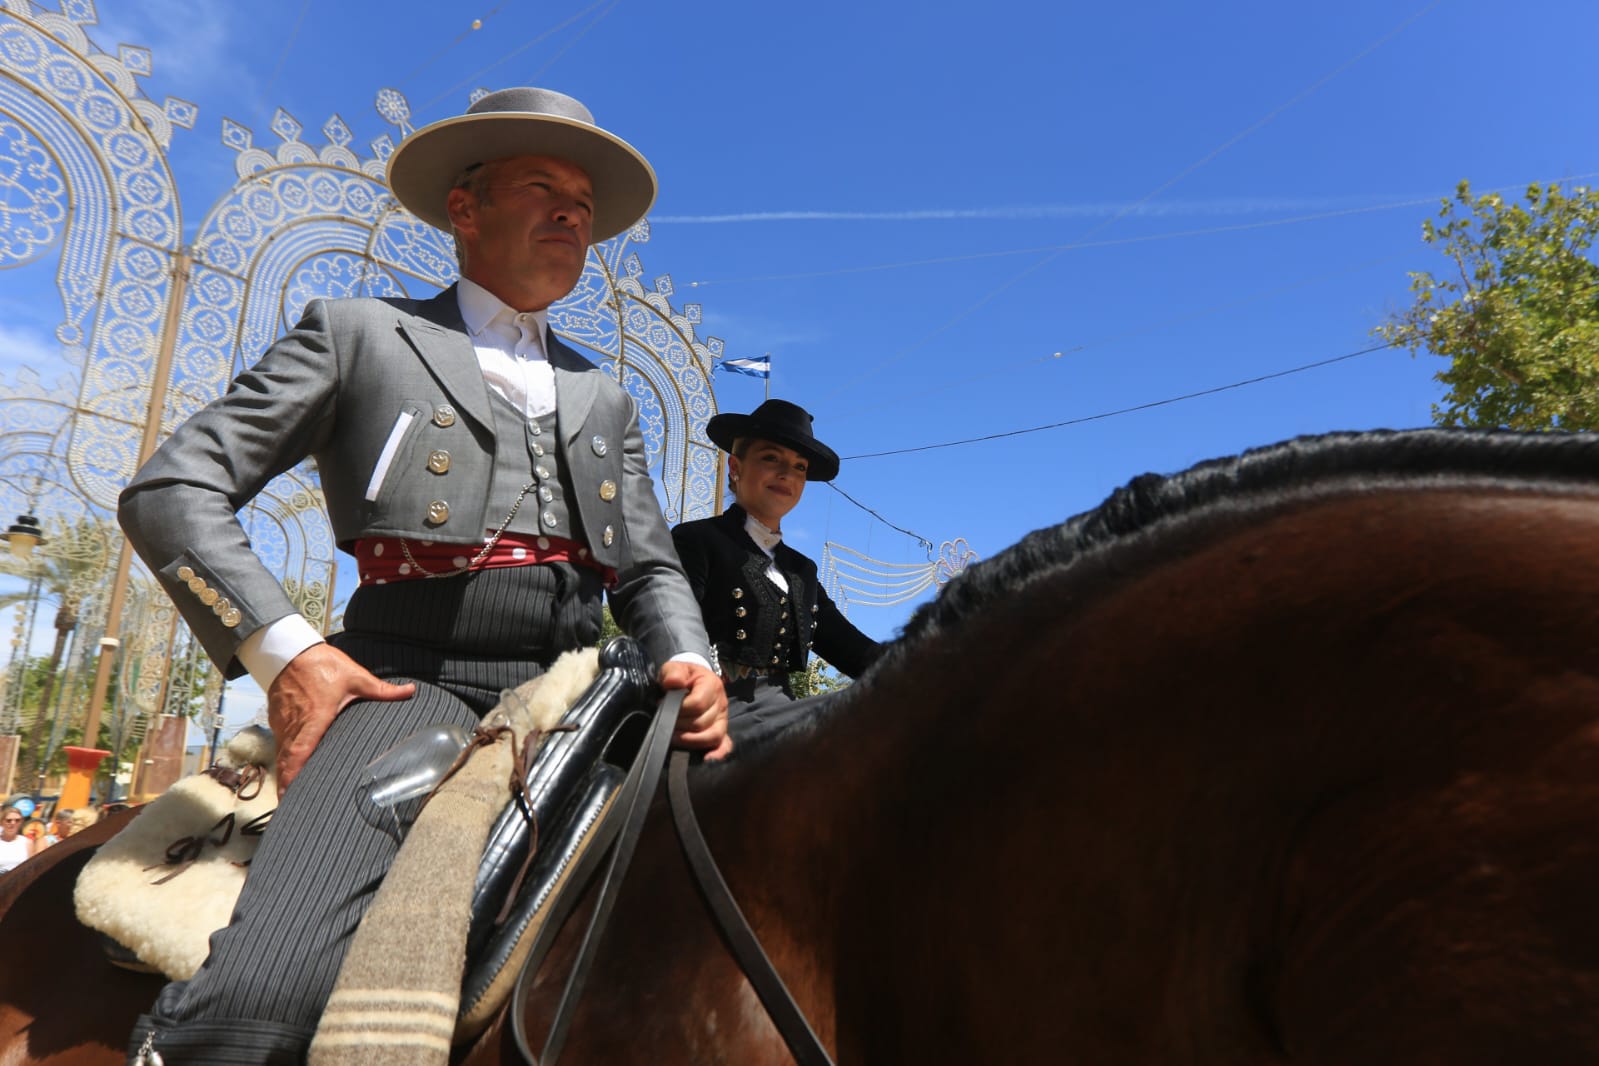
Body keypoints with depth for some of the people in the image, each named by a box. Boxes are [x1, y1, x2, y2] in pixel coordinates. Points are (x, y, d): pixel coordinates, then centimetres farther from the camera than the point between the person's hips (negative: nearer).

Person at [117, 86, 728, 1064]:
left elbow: (650, 569, 21)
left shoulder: (605, 399, 25)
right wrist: (283, 651, -7)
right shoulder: (360, 333, 13)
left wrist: (690, 664, -2)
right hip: (408, 680, -5)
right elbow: (172, 490, 7)